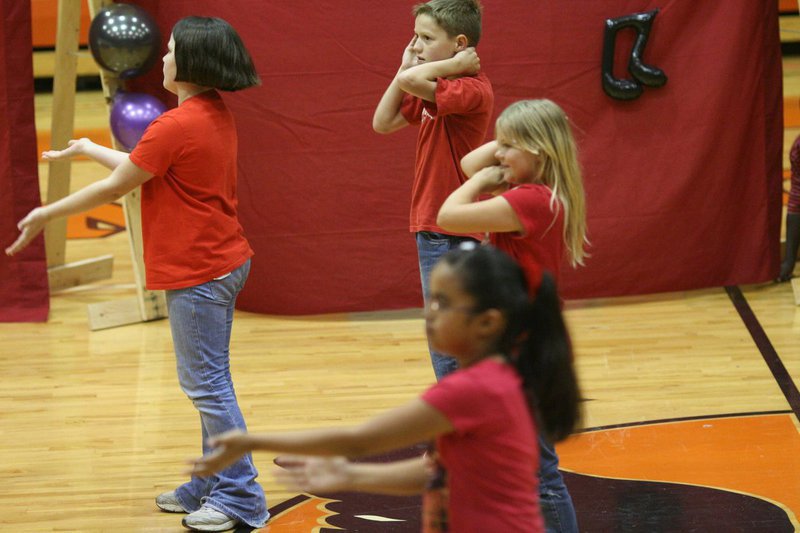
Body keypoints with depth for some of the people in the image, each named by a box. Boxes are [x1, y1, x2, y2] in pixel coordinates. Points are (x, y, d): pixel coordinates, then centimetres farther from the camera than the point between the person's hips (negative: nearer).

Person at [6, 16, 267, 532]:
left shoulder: (176, 126, -20)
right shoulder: (217, 114, 9)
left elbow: (115, 187, -12)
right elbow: (143, 169, 18)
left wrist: (46, 214, 0)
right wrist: (89, 148, 28)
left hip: (198, 273, -10)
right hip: (224, 262, 10)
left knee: (207, 384, -4)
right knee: (207, 382, 17)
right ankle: (212, 485, 26)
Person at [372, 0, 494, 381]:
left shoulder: (471, 90, -18)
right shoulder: (434, 91, 11)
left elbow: (410, 81, -33)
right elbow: (383, 122, 9)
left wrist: (456, 64, -19)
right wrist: (405, 66, 5)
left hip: (450, 234, -10)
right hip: (432, 230, 10)